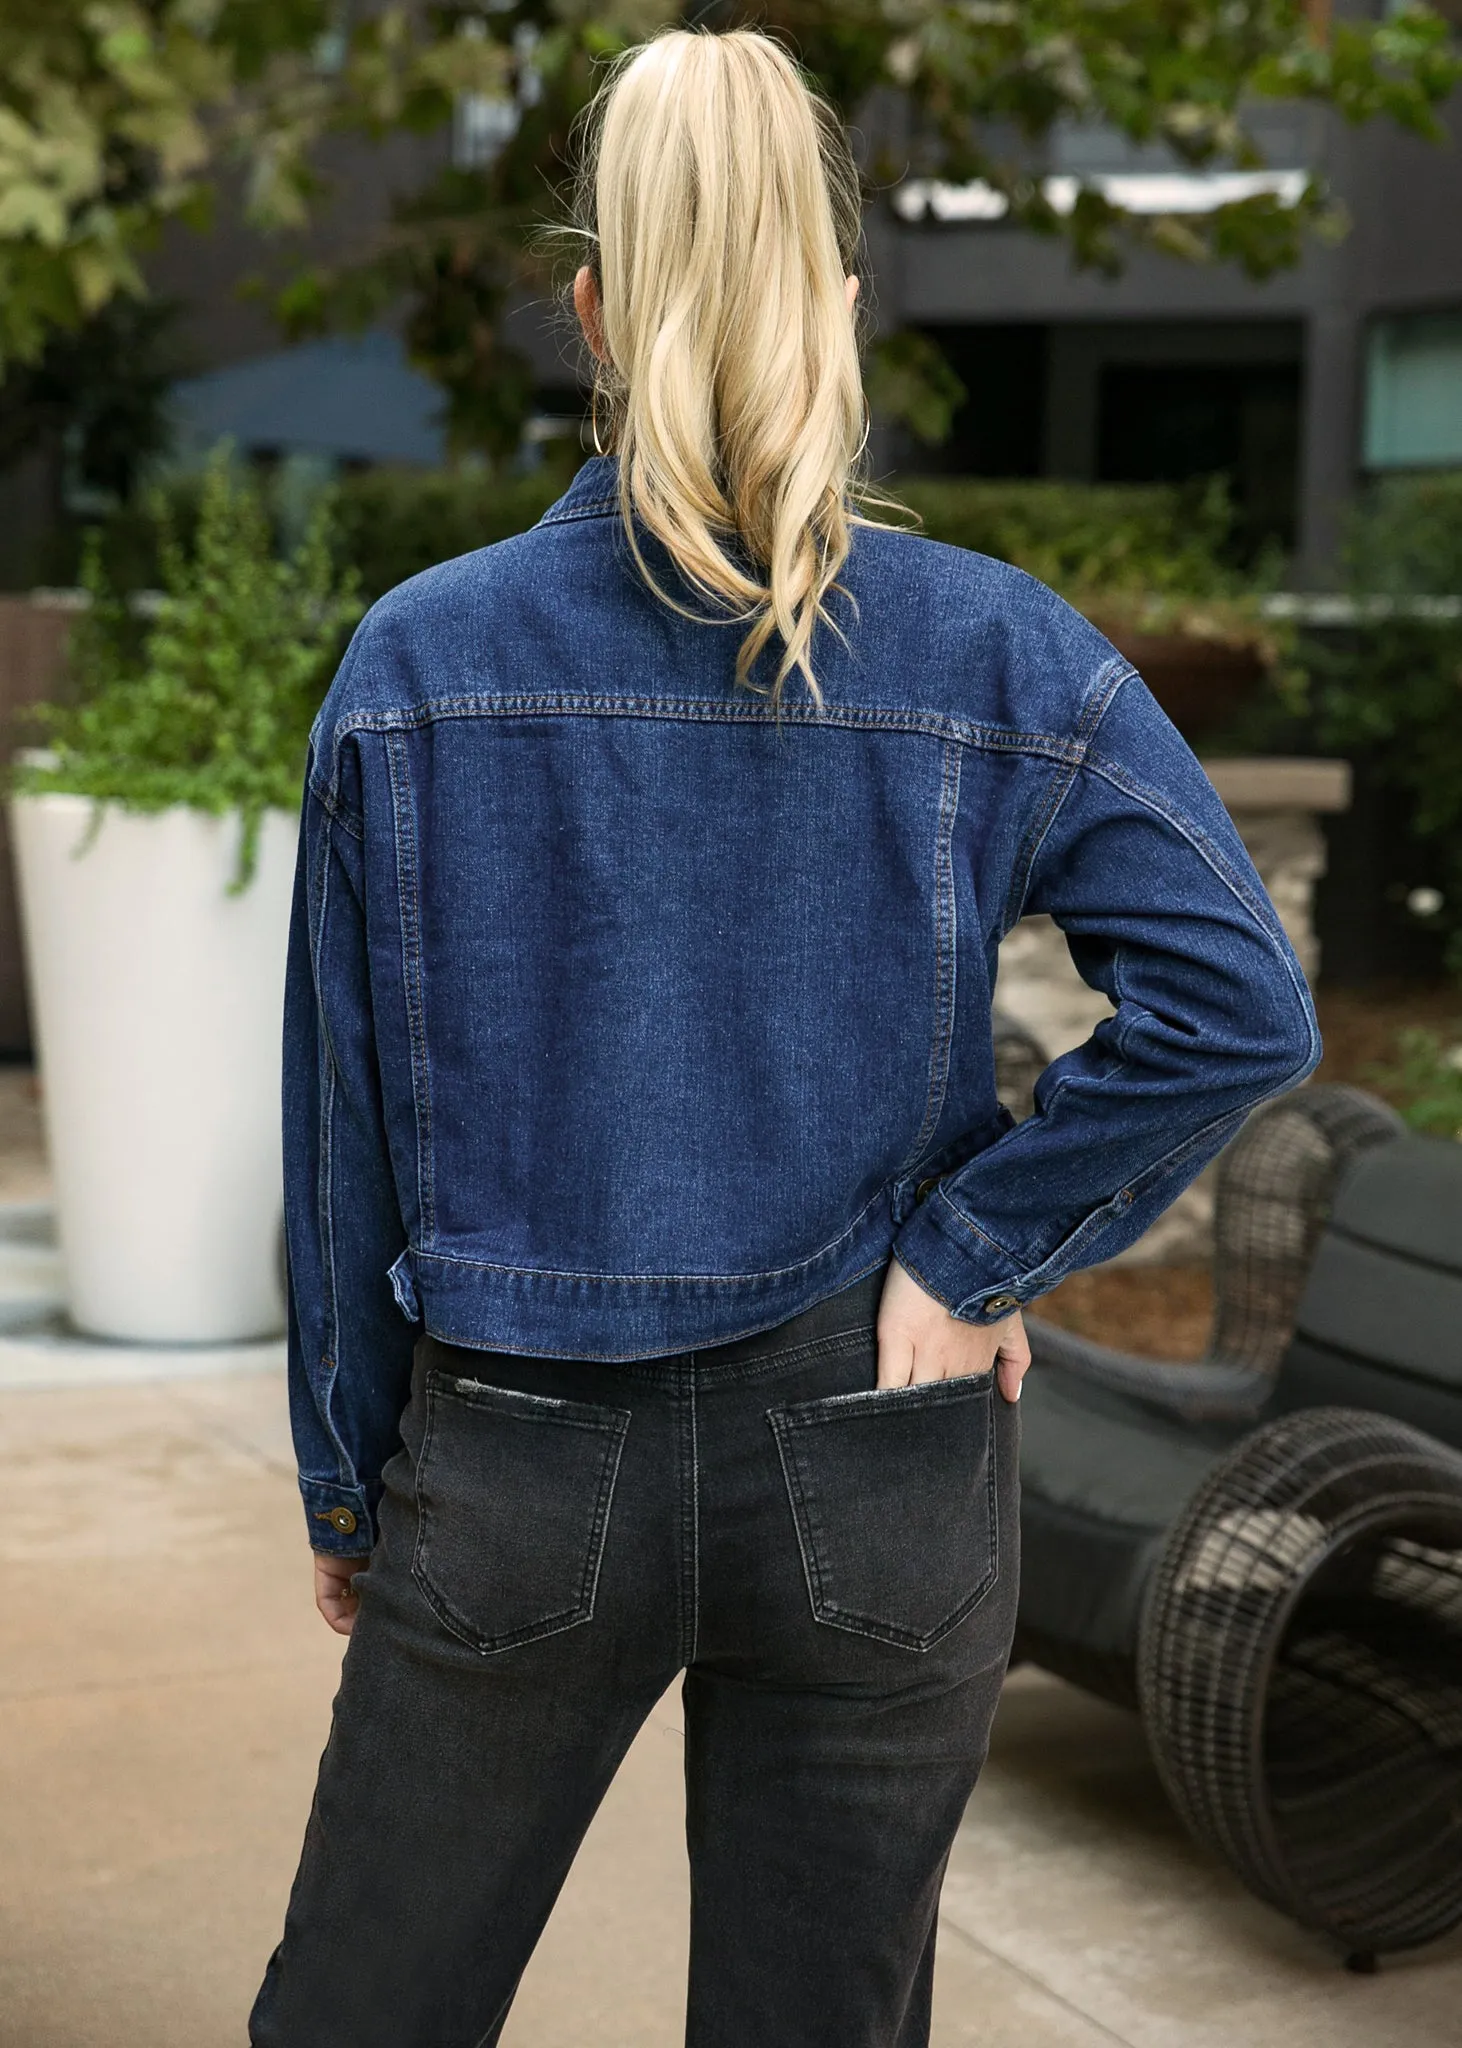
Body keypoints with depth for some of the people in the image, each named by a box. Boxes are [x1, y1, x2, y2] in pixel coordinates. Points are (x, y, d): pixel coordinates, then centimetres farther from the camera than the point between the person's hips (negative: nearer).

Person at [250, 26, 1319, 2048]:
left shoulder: (419, 658, -7)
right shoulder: (1000, 653, -8)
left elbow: (348, 1120, -2)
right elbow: (1241, 1007, -17)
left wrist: (344, 1482, 8)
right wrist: (972, 1261, -9)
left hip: (521, 1476, 0)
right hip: (876, 1483, 1)